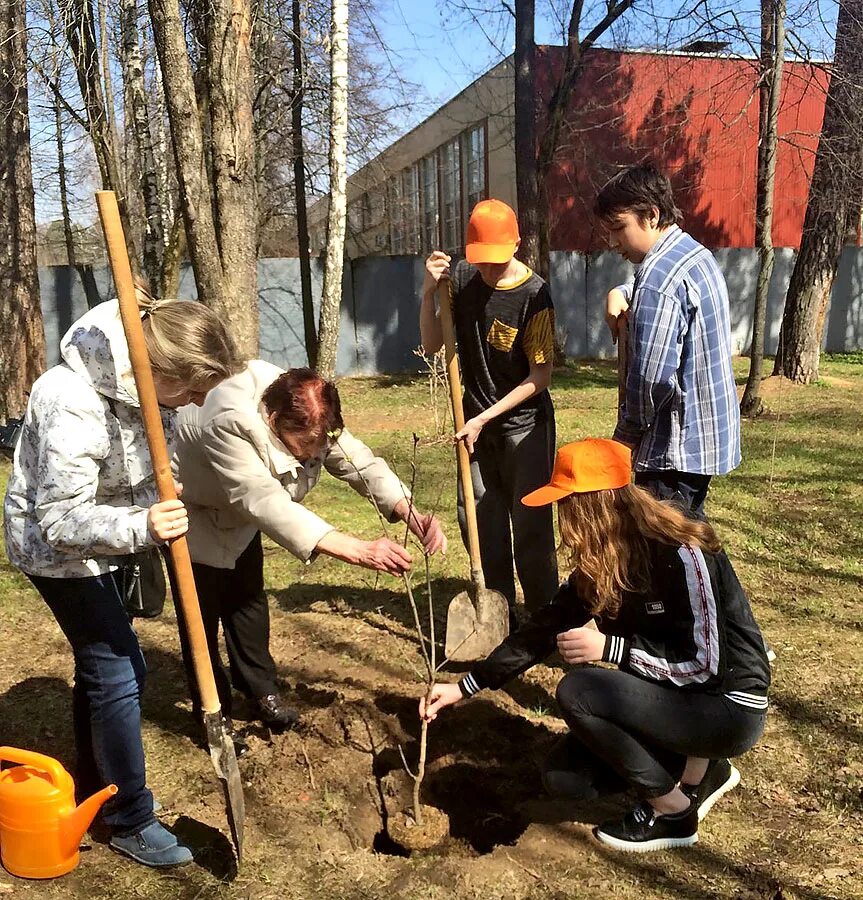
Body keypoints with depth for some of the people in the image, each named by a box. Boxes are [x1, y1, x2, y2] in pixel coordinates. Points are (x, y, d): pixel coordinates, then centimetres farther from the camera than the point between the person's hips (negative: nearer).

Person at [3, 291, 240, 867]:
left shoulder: (146, 380, -12)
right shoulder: (74, 406, -36)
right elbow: (60, 522, -34)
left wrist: (156, 518, 17)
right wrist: (140, 529, -48)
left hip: (103, 535, 8)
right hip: (58, 549, -8)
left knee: (105, 665, 19)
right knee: (116, 675, -4)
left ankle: (93, 788, 40)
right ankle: (131, 822, 14)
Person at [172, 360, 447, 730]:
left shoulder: (310, 419, -23)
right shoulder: (230, 424, -44)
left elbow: (358, 461, -24)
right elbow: (266, 502, -52)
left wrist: (411, 513, -43)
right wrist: (359, 550, -59)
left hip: (237, 513, 6)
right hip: (190, 509, -6)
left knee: (248, 599, 13)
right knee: (204, 611, -2)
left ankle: (260, 688, 32)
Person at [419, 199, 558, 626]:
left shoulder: (533, 294, -18)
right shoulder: (461, 278, -4)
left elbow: (540, 376, -15)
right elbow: (432, 345, -1)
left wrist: (485, 418, -16)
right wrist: (429, 291, -16)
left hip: (524, 422, -5)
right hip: (476, 420, 5)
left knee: (530, 524, -2)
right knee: (476, 517, 9)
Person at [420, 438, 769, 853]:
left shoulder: (682, 555, -27)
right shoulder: (599, 562, -3)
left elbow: (705, 663, -25)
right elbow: (545, 628, 1)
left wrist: (609, 648, -27)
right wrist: (465, 686, -1)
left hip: (728, 706, -8)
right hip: (669, 695, 8)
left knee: (578, 692, -26)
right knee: (563, 777, 0)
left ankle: (673, 812, -5)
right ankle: (699, 769, 13)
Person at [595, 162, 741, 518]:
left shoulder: (659, 278, -22)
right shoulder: (697, 254, 10)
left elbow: (651, 378, -26)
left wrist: (626, 432, -9)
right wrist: (621, 293, 7)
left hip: (678, 445, -10)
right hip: (709, 433, 10)